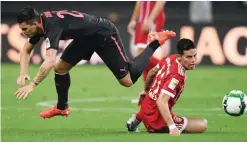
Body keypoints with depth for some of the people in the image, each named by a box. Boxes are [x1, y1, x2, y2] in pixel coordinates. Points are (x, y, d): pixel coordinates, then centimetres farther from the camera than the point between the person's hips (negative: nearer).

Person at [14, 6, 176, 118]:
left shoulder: (52, 26, -35)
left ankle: (155, 42, 7)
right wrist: (23, 74, -8)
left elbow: (50, 61, -46)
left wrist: (32, 85, -42)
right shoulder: (40, 23, -7)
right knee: (60, 68, 3)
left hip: (105, 35, -9)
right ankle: (62, 107, 23)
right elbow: (26, 50, 9)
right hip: (86, 38, 9)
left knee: (128, 80, -5)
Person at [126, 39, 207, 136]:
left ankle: (137, 118, 39)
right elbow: (161, 101, -39)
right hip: (157, 120, -9)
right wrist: (172, 127, -47)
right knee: (202, 125, -14)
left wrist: (146, 91, 32)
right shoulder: (176, 76, -30)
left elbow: (151, 73, 13)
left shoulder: (170, 58, -5)